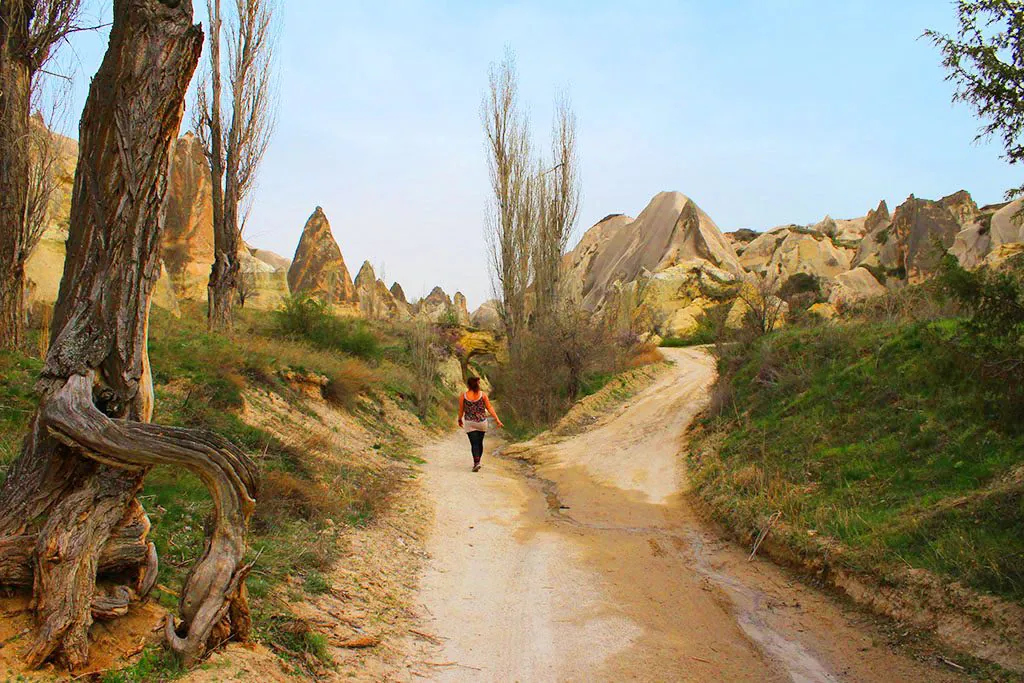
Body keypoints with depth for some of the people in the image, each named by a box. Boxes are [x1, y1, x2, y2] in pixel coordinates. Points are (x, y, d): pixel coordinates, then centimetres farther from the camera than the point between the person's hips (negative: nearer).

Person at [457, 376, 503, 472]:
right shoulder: (482, 395, -4)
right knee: (480, 443, 18)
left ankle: (476, 463, -20)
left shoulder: (463, 396, -7)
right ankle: (477, 462, 29)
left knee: (474, 444, -1)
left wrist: (460, 420, 19)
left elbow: (461, 410, 2)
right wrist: (497, 419, 0)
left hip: (470, 423, -2)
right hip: (482, 422, 2)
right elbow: (490, 408, -4)